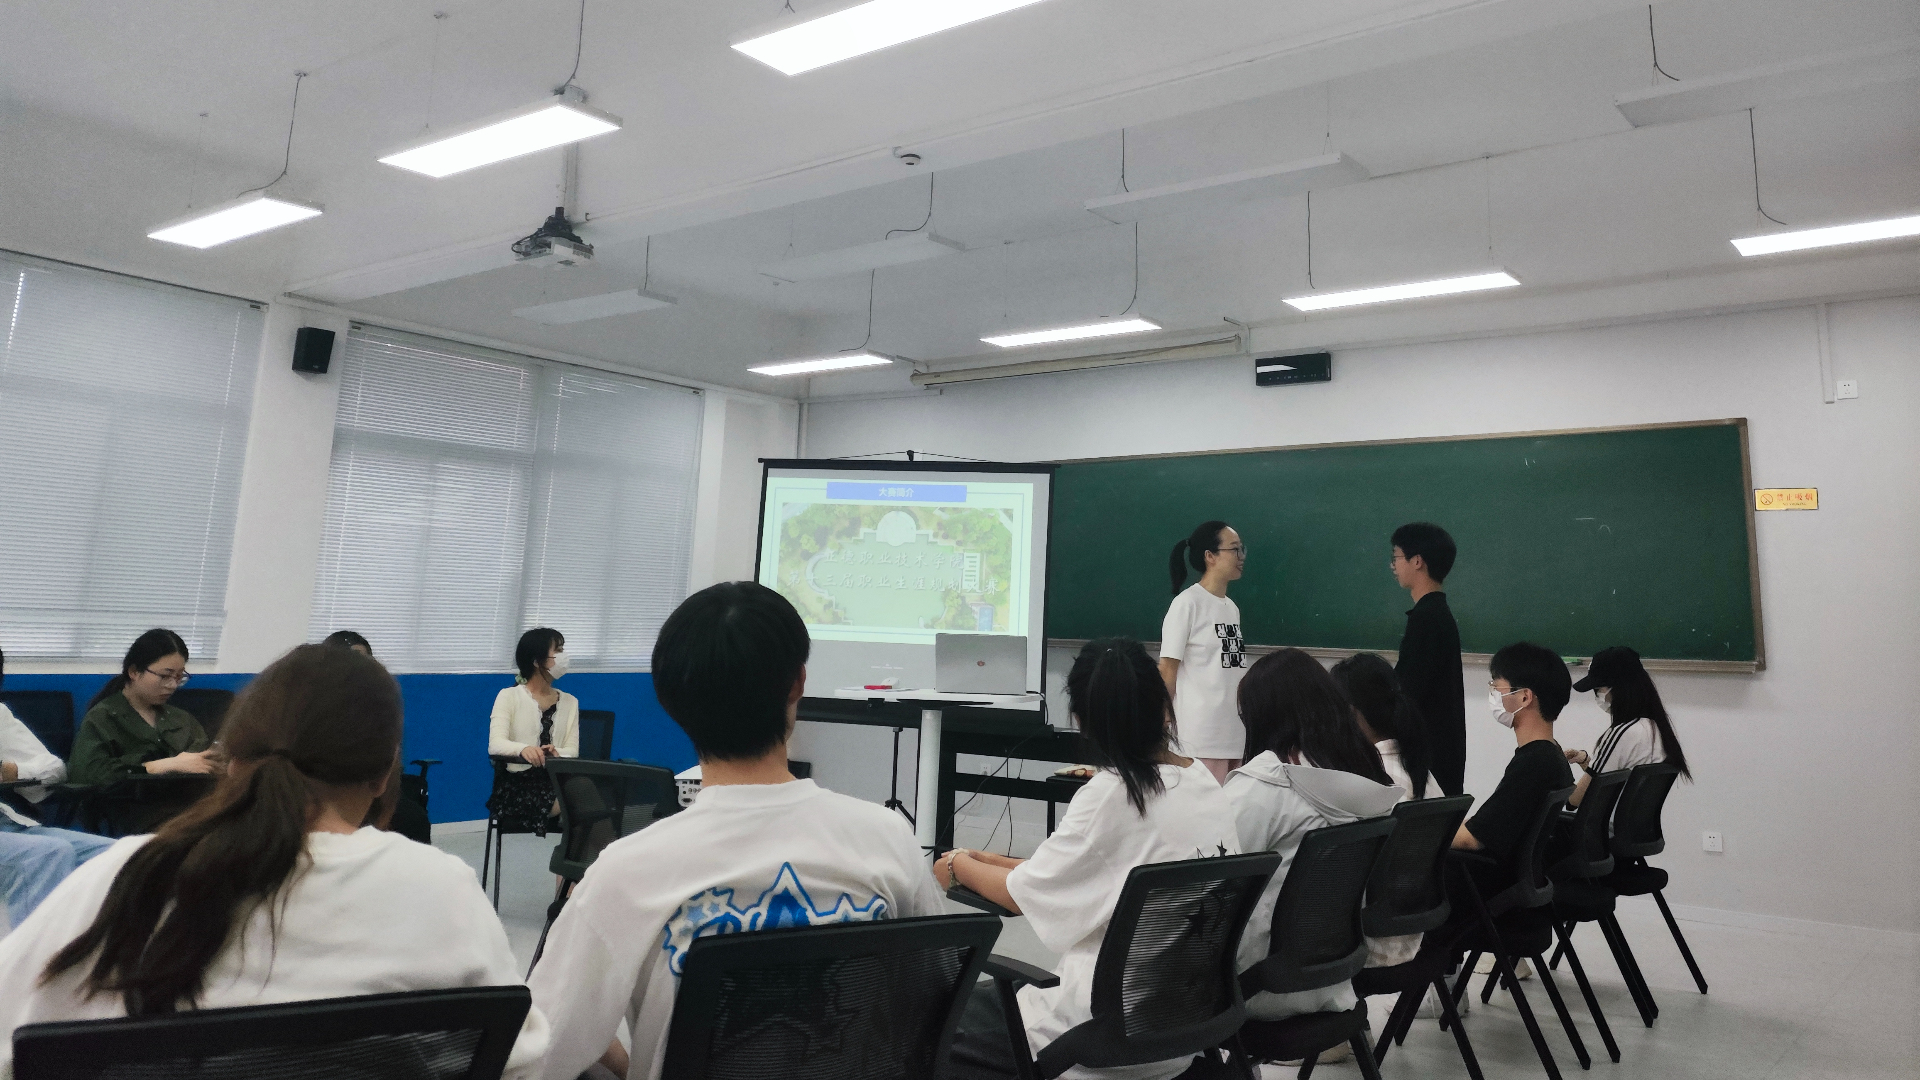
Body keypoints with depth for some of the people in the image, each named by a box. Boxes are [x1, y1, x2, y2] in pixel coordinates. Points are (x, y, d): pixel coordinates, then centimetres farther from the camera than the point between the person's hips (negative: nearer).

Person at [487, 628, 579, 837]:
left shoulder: (570, 702, 14)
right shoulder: (509, 697, 2)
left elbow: (572, 751, 4)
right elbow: (495, 744, -13)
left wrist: (557, 754, -21)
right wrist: (523, 749, -36)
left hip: (555, 781, 4)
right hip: (515, 784, -4)